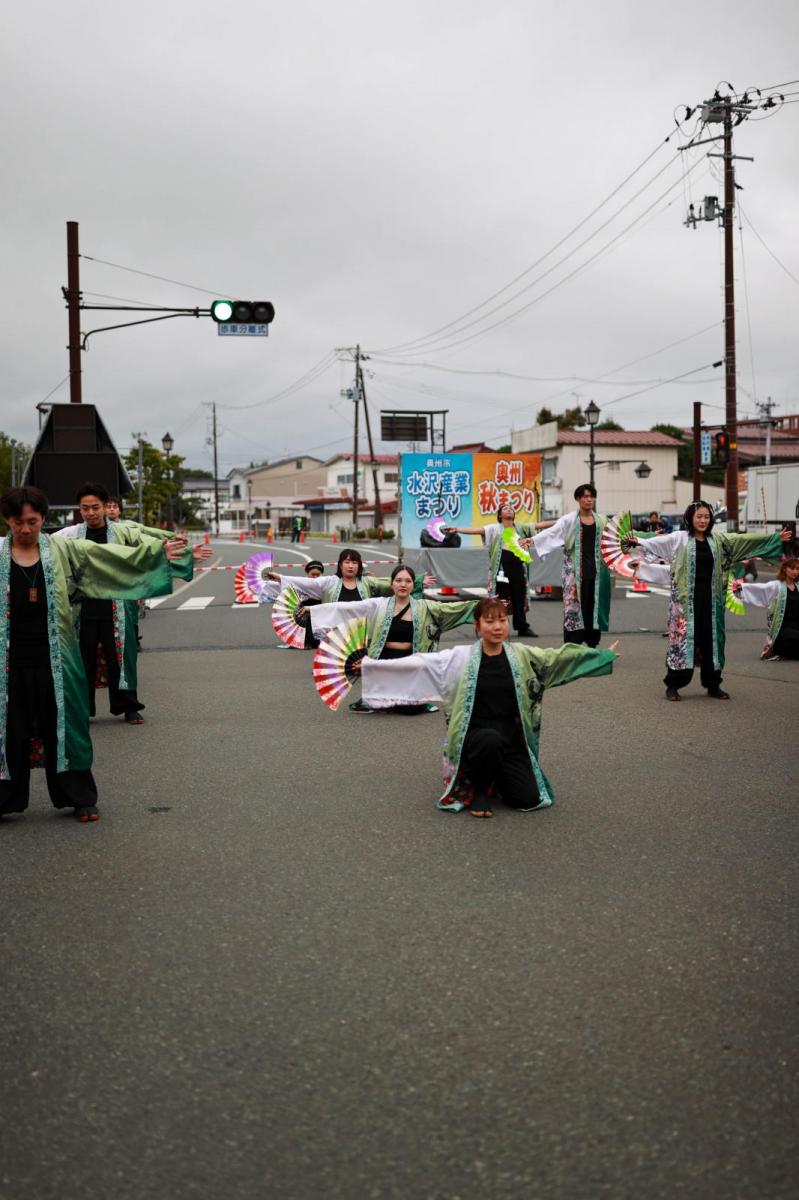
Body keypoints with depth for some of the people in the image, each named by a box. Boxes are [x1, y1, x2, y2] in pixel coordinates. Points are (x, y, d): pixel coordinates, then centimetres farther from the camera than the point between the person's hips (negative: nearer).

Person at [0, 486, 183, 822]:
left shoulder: (62, 549, 1)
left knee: (62, 728, 8)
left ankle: (80, 798, 18)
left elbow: (113, 555, 0)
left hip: (54, 659, 1)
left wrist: (157, 551, -3)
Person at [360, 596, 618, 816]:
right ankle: (481, 790, -8)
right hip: (475, 736, -3)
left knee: (528, 799, -13)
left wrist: (604, 656, 4)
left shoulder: (522, 656, 3)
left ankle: (497, 777, 23)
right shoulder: (460, 658, -5)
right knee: (491, 739, -39)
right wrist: (371, 665, -15)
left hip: (512, 739, 3)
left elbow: (559, 657, 6)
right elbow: (417, 663, -9)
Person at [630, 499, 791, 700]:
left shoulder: (717, 540, 10)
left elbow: (744, 539, 13)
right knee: (682, 637, -3)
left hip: (710, 598, 4)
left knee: (711, 638, 8)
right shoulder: (679, 538, -2)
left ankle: (713, 685, 19)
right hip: (686, 598, -4)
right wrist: (639, 541, -36)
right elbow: (658, 542, -17)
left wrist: (776, 538, 14)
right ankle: (673, 685, 5)